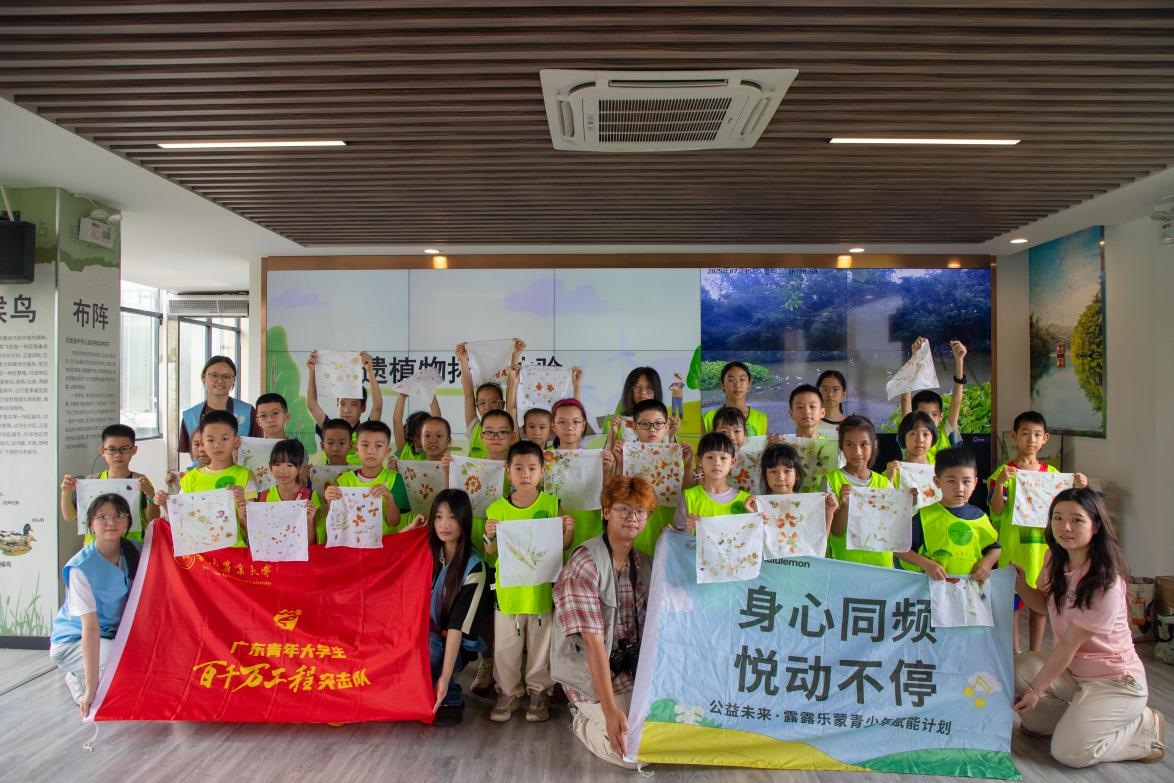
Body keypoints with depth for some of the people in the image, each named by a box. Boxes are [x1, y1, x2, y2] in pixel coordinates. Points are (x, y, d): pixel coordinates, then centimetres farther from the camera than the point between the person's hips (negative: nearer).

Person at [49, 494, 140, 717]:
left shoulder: (133, 552, -6)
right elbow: (90, 627, -28)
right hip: (73, 642, -6)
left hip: (115, 636, 6)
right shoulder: (81, 568, -23)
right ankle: (80, 680, -1)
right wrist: (91, 687, -30)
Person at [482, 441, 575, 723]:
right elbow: (491, 556, 3)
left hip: (542, 590, -1)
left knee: (541, 645, 11)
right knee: (504, 647, 10)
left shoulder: (552, 504, -4)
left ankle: (539, 692, 28)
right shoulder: (497, 509, -3)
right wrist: (490, 537, -16)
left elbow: (562, 548, 3)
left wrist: (569, 531, -16)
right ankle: (508, 693, 28)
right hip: (508, 590, 1)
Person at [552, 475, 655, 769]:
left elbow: (648, 627, 7)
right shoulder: (585, 564, -20)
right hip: (590, 671, -7)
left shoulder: (643, 562, 3)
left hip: (633, 667, 7)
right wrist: (610, 709, -28)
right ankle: (583, 719, 11)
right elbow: (593, 641, -24)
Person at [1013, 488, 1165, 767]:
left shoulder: (1105, 583, -24)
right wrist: (1022, 585, -10)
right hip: (1071, 669, 7)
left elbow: (1069, 644, -21)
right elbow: (1046, 605, 11)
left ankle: (1145, 727, 4)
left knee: (1068, 752, -21)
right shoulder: (1054, 558, -1)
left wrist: (1036, 690, -15)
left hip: (1114, 680, -7)